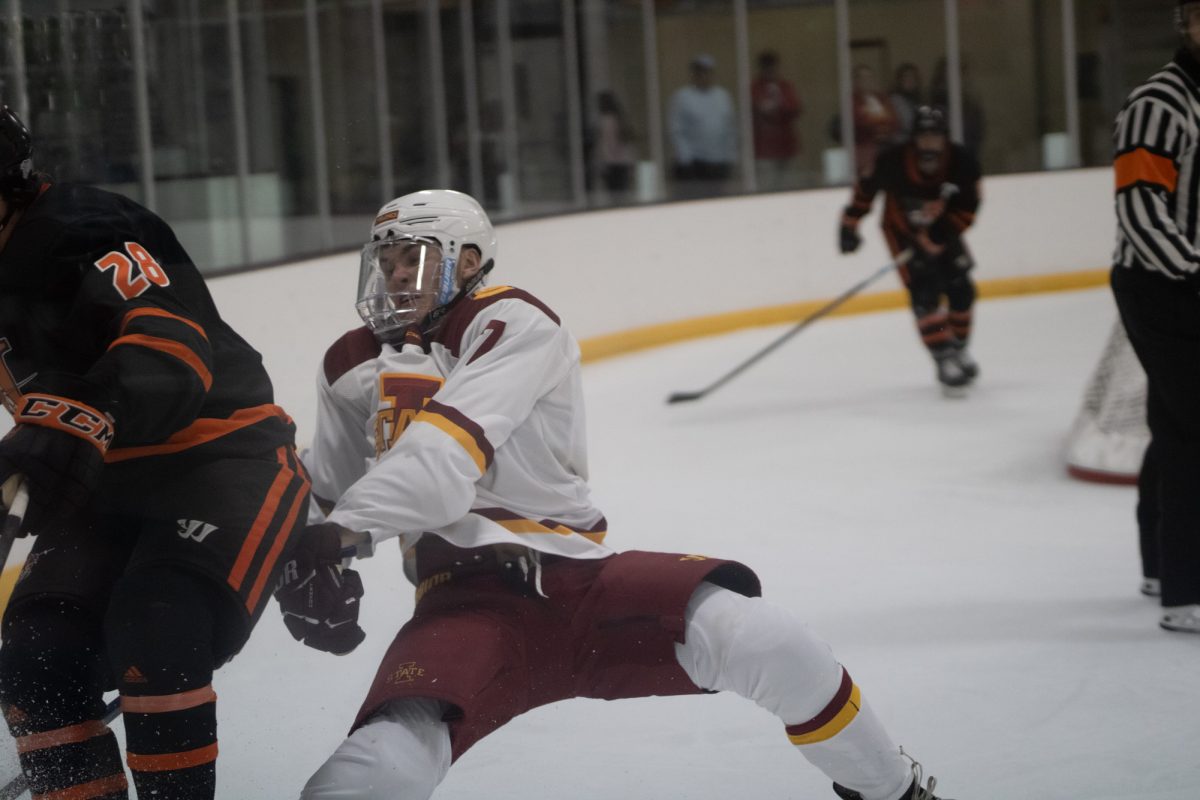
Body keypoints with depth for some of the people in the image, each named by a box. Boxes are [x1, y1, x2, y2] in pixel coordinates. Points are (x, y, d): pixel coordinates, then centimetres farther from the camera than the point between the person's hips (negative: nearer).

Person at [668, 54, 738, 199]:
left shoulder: (724, 96, 15)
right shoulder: (681, 96, 0)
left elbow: (731, 129, 16)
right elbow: (675, 131, -5)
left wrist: (731, 157, 9)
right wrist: (685, 157, -12)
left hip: (719, 163, 5)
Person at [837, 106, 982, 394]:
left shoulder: (962, 162, -24)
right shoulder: (893, 161, -28)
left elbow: (967, 208, -18)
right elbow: (867, 187, -10)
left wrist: (940, 236, -28)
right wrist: (850, 222, -6)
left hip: (941, 229, 3)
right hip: (902, 230, -3)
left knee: (960, 291, 3)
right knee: (925, 292, -17)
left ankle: (959, 348, 27)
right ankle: (945, 360, -16)